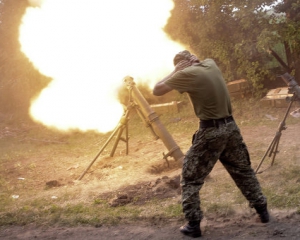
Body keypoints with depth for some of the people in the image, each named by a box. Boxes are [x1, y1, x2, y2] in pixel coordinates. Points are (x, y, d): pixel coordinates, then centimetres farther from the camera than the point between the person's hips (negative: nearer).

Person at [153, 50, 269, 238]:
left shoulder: (187, 74, -11)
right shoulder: (211, 64, 8)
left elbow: (157, 90, -5)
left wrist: (175, 72, 3)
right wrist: (193, 61, 21)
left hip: (211, 131, -6)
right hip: (231, 126, 6)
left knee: (191, 178, 6)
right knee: (243, 171, 22)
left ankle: (193, 224, 6)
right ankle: (262, 210, 29)